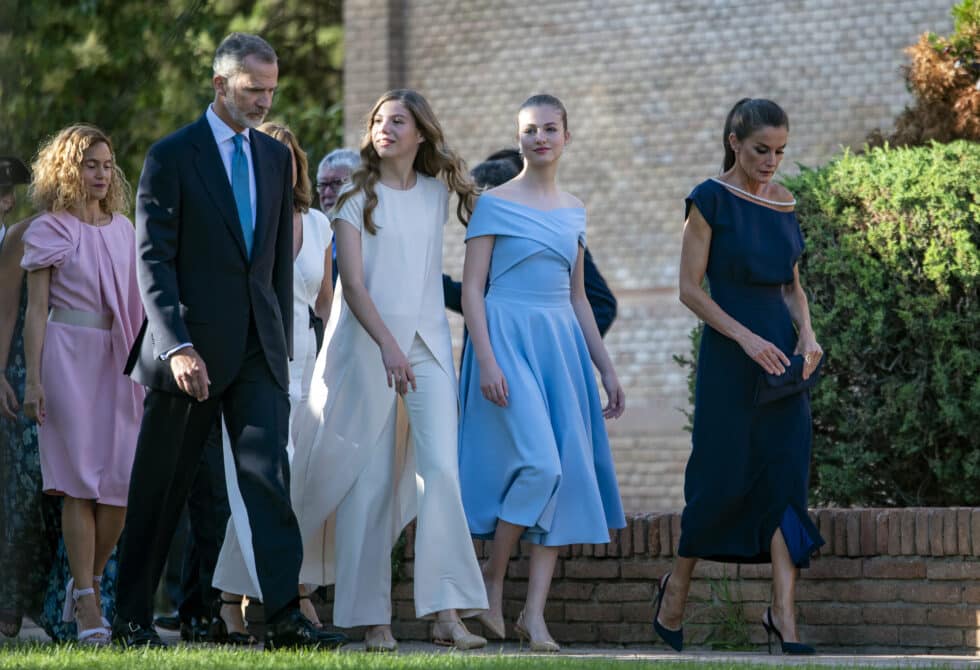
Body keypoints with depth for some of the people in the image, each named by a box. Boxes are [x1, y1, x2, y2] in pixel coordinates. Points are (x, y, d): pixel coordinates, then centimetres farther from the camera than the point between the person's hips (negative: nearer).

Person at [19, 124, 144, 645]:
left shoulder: (122, 228, 14)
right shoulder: (49, 230, 1)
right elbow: (36, 309, -2)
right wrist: (32, 378, -9)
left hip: (119, 362, 4)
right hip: (69, 356, -4)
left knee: (121, 485, -2)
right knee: (80, 484, -6)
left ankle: (89, 581, 17)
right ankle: (87, 606, -3)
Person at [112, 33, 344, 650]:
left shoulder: (276, 157, 12)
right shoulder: (172, 156, -5)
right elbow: (153, 259, -11)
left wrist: (283, 340, 13)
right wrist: (177, 346, -20)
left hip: (259, 345, 4)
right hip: (191, 344, -4)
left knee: (269, 472, -10)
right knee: (161, 487, 5)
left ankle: (284, 617, -17)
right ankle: (132, 617, 17)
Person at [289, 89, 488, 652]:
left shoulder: (438, 193, 11)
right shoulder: (356, 196, 2)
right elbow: (353, 283, -8)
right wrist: (388, 345, -20)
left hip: (428, 342, 2)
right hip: (367, 342, -2)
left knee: (440, 469, -13)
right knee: (369, 482, -1)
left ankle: (447, 613, -15)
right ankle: (373, 618, 5)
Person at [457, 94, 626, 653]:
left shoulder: (574, 210, 15)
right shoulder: (495, 203, -1)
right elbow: (472, 288, -5)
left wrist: (606, 367, 16)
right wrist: (486, 360, -16)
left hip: (562, 346, 6)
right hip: (509, 339, -6)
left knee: (566, 475, -2)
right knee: (538, 463, -19)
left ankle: (535, 612, 0)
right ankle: (493, 578, 2)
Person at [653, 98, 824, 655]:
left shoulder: (784, 202, 10)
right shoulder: (711, 200, -7)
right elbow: (690, 288, -9)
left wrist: (806, 333, -2)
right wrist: (746, 338, -18)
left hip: (781, 352, 5)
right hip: (730, 357, -5)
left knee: (786, 475, -3)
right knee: (725, 477, -1)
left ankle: (784, 615, -5)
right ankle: (678, 585, 22)